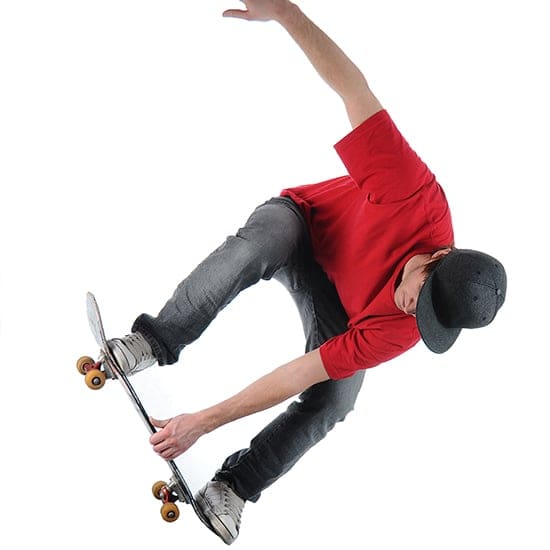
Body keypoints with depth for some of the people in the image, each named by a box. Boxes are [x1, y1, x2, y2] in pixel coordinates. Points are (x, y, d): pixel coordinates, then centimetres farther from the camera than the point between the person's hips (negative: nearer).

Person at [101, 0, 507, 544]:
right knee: (260, 245, -39)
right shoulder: (414, 191, -37)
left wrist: (204, 422, -30)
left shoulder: (402, 332, -30)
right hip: (302, 221, 0)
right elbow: (353, 87, -37)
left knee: (334, 399, -25)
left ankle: (235, 485, -9)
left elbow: (305, 374, -31)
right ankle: (156, 341, -32)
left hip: (336, 303, 1)